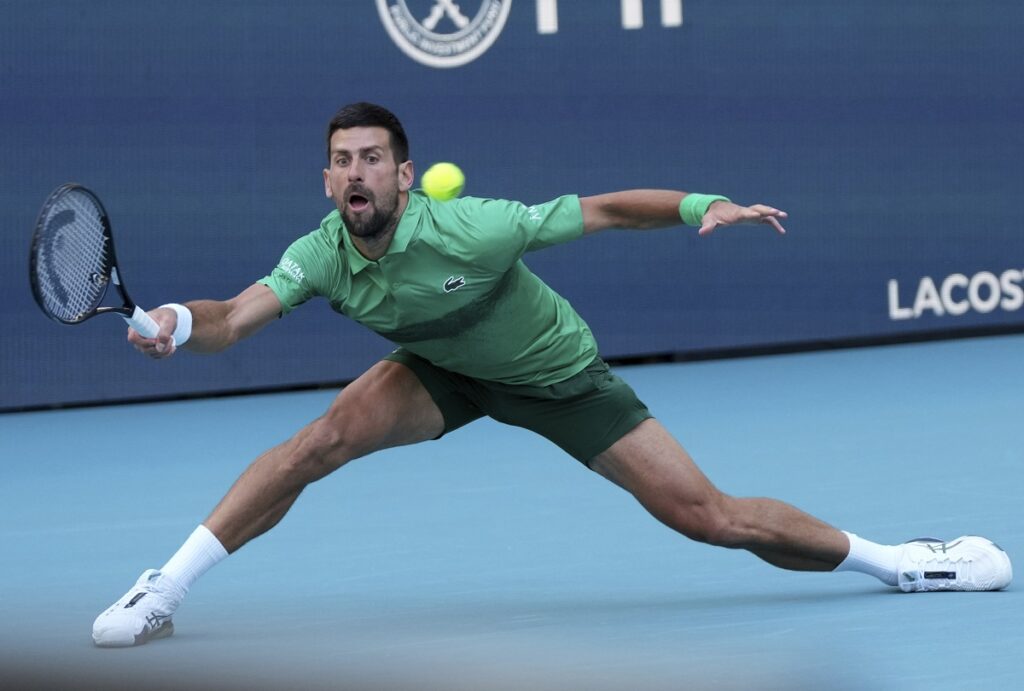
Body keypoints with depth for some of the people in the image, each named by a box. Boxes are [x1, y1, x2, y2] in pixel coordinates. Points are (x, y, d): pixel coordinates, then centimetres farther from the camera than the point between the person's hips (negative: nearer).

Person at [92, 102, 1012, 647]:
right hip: (446, 375, 3)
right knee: (325, 438, -23)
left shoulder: (468, 229, -34)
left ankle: (893, 560, 9)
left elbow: (602, 209, -26)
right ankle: (163, 594, -15)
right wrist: (179, 321, -57)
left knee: (712, 517, -10)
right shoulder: (322, 256, -23)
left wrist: (704, 205, -39)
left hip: (559, 375, -3)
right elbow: (235, 320, -35)